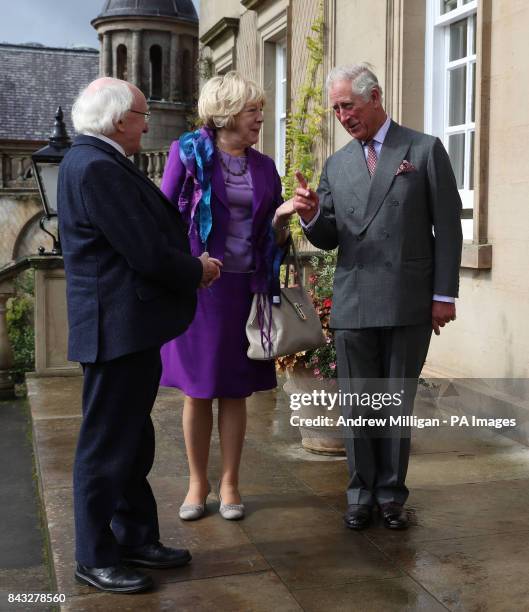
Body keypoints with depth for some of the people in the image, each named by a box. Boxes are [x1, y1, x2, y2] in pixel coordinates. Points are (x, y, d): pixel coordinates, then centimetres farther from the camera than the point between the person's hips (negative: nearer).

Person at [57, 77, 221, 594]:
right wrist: (197, 271, -5)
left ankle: (136, 538, 32)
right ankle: (94, 558, 16)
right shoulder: (95, 167, -19)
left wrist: (188, 265, 2)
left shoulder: (101, 163, 14)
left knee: (133, 440, 18)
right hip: (117, 330, -11)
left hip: (134, 327, 11)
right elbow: (146, 253, -22)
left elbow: (147, 236, 16)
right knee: (107, 444, 1)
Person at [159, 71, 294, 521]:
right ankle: (198, 484, 20)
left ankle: (229, 484, 20)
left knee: (235, 391, 8)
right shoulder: (189, 152, -1)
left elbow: (273, 237, 12)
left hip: (245, 289, 3)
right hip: (196, 286, -2)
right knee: (197, 391, 6)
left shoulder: (264, 166, 9)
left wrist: (282, 218, -9)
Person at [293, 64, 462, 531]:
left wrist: (444, 294, -4)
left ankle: (392, 496, 22)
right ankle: (361, 496, 22)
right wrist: (311, 216, -11)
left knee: (398, 405, 8)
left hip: (410, 305, -3)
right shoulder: (336, 165, 11)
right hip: (353, 306, 3)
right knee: (356, 406, 9)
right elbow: (328, 239, 11)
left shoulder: (425, 150, 1)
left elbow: (447, 228, 0)